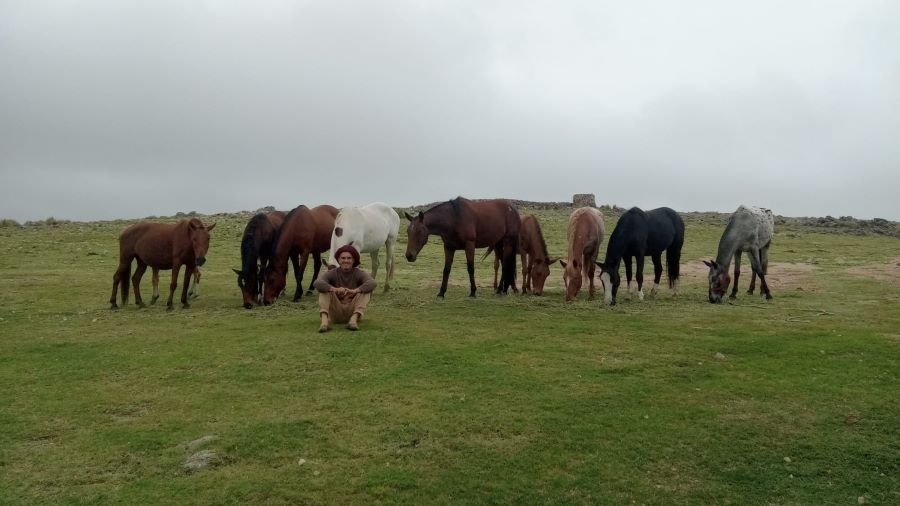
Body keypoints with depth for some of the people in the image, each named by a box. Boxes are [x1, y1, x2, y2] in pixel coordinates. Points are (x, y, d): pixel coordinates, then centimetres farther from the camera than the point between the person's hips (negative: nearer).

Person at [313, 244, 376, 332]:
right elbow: (317, 283, -24)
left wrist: (354, 291, -43)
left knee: (366, 290, -19)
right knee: (324, 289, -18)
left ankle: (353, 320, -34)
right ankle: (325, 320, -38)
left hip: (353, 311, 0)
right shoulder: (332, 273, -4)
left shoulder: (359, 273, -5)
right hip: (336, 313, 0)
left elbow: (372, 283, -27)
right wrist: (335, 289, -41)